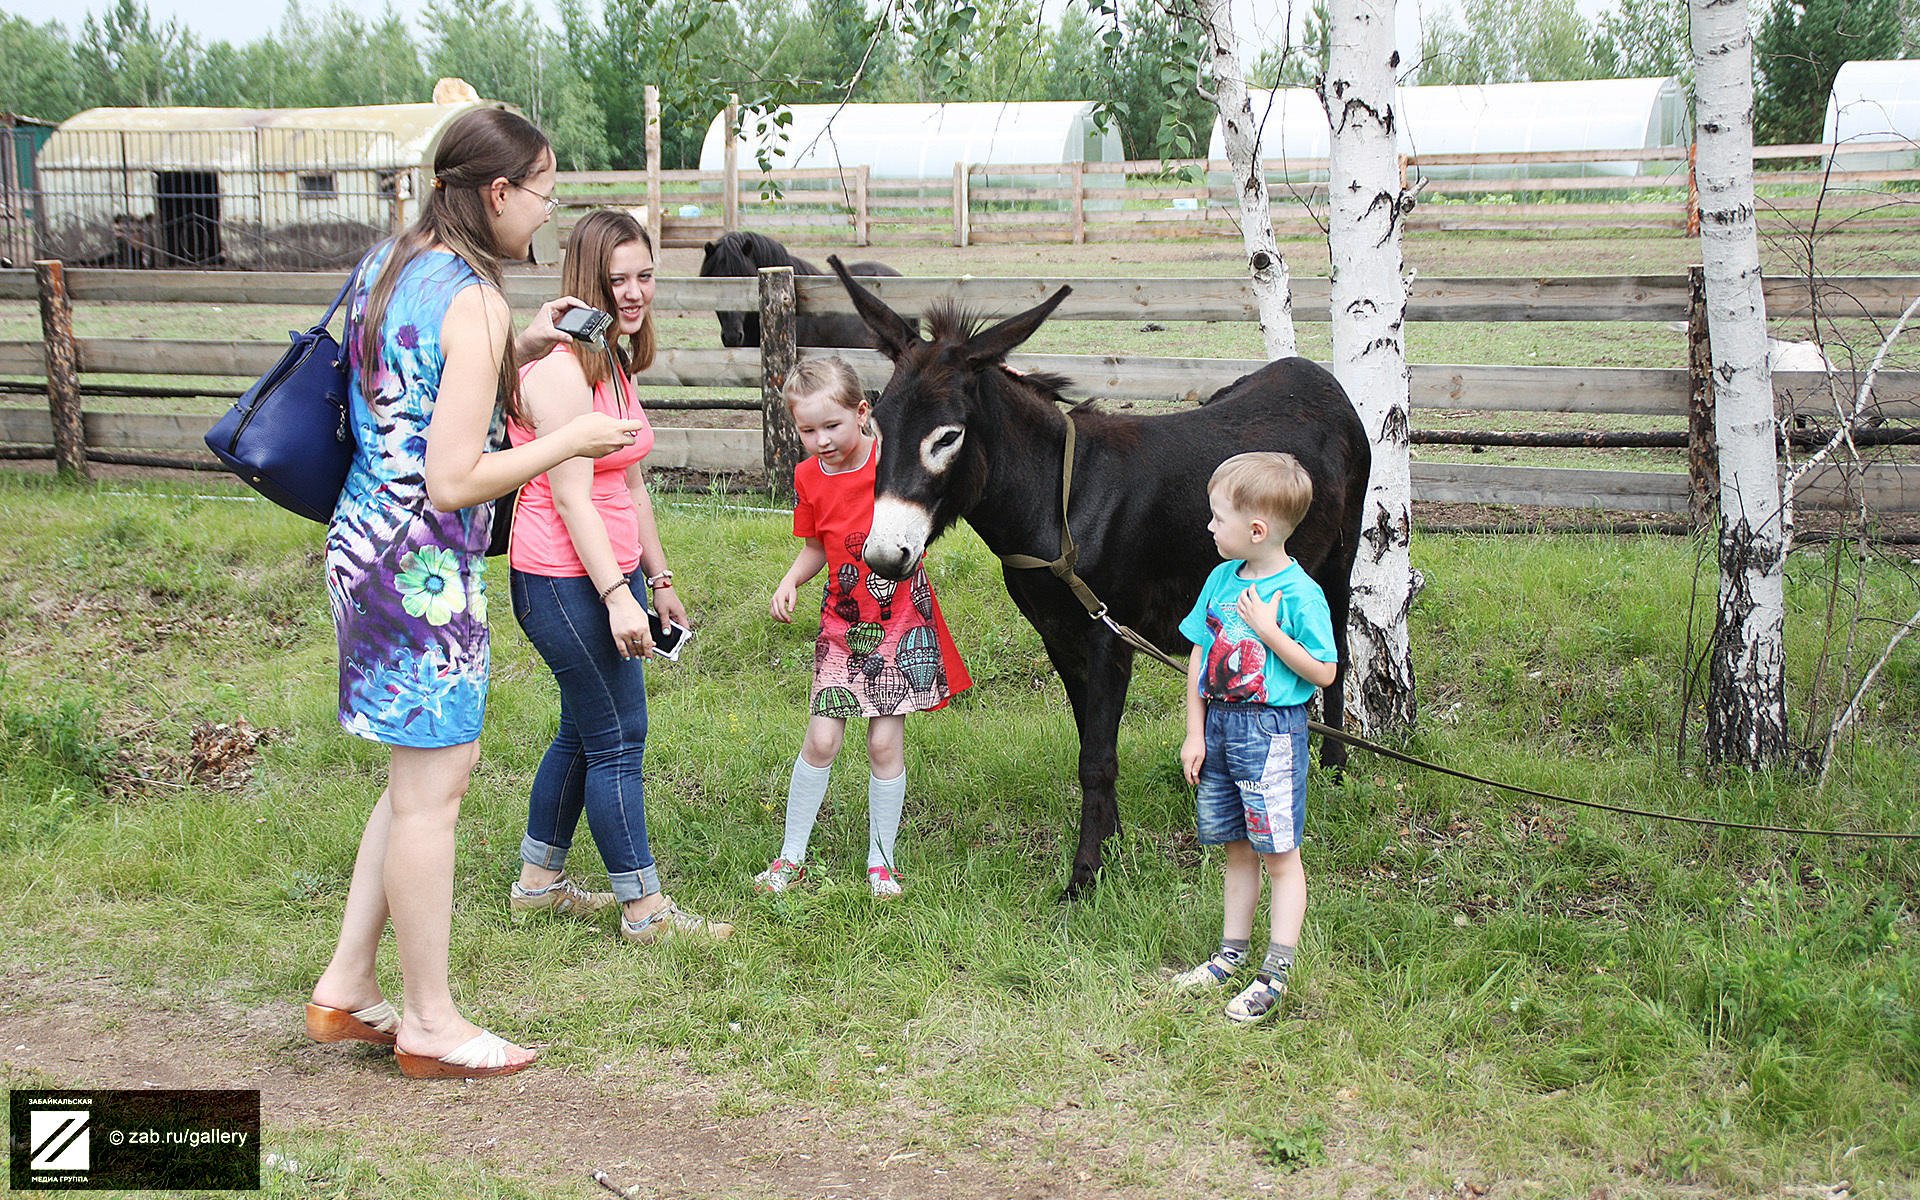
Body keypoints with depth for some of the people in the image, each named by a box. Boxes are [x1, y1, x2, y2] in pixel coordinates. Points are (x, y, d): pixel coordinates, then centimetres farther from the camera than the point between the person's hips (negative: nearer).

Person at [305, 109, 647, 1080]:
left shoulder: (389, 265, 10)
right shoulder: (474, 303, -18)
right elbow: (453, 480, -22)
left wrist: (517, 353, 14)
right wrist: (572, 439, -13)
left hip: (363, 547, 10)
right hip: (425, 566, -10)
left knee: (422, 772, 19)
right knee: (433, 786, 2)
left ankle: (345, 989, 27)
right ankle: (430, 1024, 14)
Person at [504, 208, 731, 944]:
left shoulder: (615, 363, 13)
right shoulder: (562, 368, -18)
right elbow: (572, 498, -23)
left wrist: (659, 581, 18)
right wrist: (618, 597, -27)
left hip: (612, 572, 10)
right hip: (565, 581, -10)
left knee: (585, 732, 17)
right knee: (618, 739, -3)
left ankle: (538, 883, 30)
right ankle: (644, 909, 7)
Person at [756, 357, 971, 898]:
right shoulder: (809, 478, -1)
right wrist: (790, 581, -7)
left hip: (902, 620, -2)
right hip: (842, 623, 2)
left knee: (885, 743, 1)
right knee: (821, 740, -1)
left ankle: (881, 862, 17)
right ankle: (791, 857, 15)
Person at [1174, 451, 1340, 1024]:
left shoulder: (1298, 594, -14)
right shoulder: (1222, 579, 4)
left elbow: (1323, 673, -14)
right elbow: (1200, 658, 10)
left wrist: (1267, 629, -19)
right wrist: (1195, 733, 7)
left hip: (1271, 731, -6)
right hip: (1219, 724, 6)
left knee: (1278, 853, 2)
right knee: (1237, 849, 17)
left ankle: (1276, 974, 7)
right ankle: (1232, 954, 29)